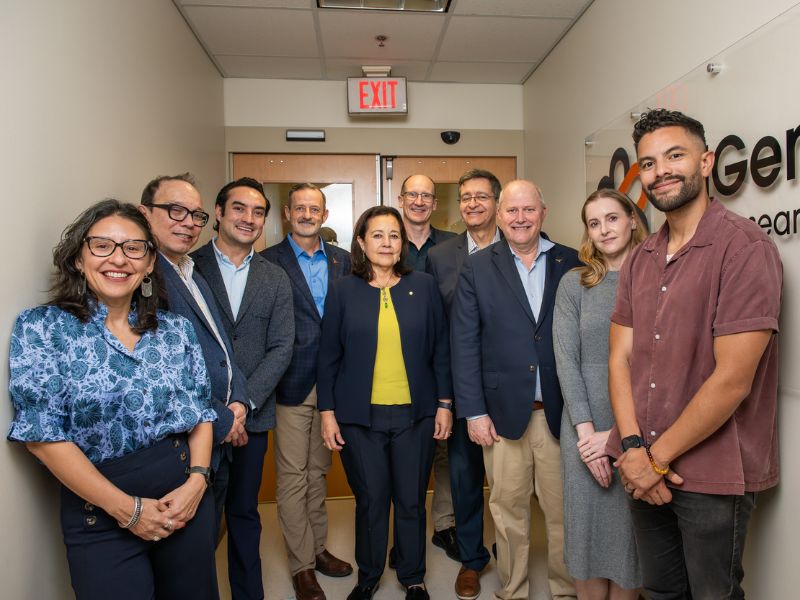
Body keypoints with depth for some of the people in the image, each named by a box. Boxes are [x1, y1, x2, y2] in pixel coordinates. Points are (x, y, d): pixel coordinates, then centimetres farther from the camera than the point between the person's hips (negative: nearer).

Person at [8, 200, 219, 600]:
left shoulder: (176, 329, 3)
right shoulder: (40, 328, -6)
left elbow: (201, 411, 6)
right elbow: (41, 433, -12)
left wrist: (196, 481, -10)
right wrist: (127, 509, -14)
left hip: (186, 500, 4)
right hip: (100, 517, -3)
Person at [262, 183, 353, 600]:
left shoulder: (342, 260, 8)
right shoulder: (269, 261, -4)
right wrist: (273, 373, -10)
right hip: (292, 383, -3)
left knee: (318, 471, 17)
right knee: (293, 476, 6)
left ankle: (317, 548, 34)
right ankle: (301, 564, 22)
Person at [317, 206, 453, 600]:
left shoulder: (424, 286, 2)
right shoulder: (343, 291, 0)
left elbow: (440, 350, 5)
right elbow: (328, 356, 2)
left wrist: (444, 404, 3)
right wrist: (327, 412, -1)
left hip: (415, 414, 1)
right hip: (360, 417, 0)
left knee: (412, 500, 11)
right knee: (370, 500, 10)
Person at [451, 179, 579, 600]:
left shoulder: (571, 263, 3)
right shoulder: (477, 267, 1)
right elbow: (464, 343, -1)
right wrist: (473, 411, -4)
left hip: (560, 411, 1)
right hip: (503, 411, 0)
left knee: (563, 509, 11)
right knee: (509, 509, 12)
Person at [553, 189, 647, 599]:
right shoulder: (574, 284, 3)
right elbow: (566, 361, -3)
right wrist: (586, 431, -11)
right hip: (585, 430, 1)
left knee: (632, 532, 12)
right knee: (587, 529, 11)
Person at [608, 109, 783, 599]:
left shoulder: (744, 246, -14)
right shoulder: (640, 259, 6)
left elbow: (732, 379, -20)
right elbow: (620, 357, 3)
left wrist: (658, 456, -12)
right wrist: (633, 447, -9)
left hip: (715, 476, -5)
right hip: (646, 469, 6)